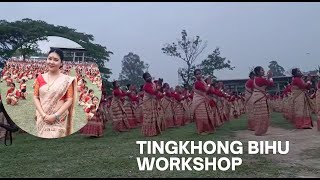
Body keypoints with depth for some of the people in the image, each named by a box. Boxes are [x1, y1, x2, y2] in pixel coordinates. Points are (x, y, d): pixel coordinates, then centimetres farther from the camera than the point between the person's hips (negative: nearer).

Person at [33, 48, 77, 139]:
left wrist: (55, 116, -14)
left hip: (59, 119, -3)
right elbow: (35, 97, 3)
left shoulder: (66, 80, -4)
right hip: (42, 118, 3)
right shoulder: (40, 78, 6)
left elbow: (69, 100, -6)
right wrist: (43, 115, -10)